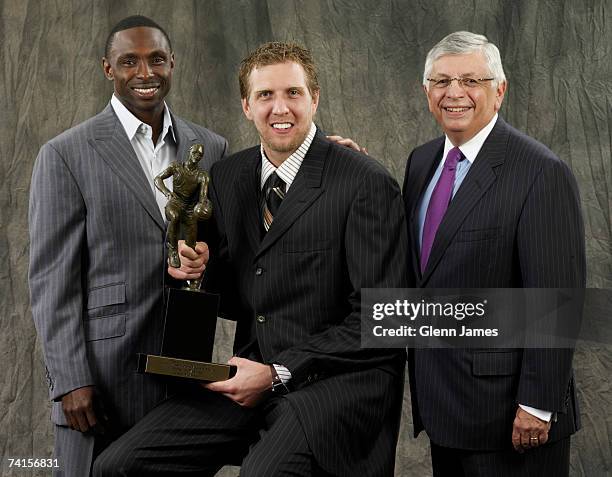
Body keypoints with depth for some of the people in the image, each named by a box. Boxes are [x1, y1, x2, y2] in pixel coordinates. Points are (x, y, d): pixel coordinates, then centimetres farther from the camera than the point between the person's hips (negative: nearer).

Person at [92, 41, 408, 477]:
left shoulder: (368, 184, -9)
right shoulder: (226, 178, 12)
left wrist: (279, 373, -14)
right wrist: (199, 274, -4)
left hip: (341, 379, -6)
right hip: (253, 375, 6)